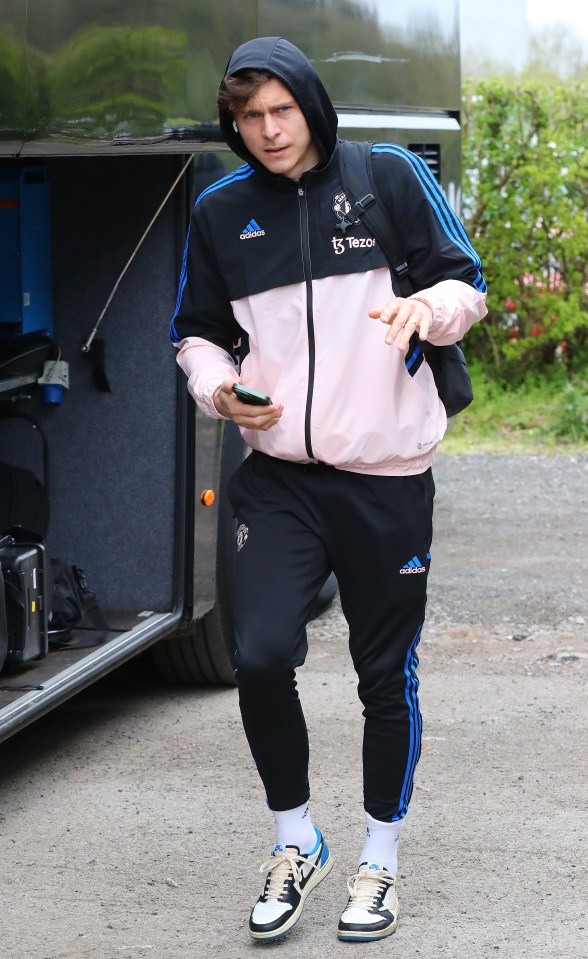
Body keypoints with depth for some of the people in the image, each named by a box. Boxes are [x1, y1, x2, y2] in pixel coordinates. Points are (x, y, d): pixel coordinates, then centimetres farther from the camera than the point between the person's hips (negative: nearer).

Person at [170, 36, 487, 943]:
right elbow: (198, 331, 15)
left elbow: (467, 285, 3)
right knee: (261, 655, -15)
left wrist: (428, 307, -20)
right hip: (280, 476, 1)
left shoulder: (391, 177, -2)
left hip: (389, 476, -1)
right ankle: (296, 841, 10)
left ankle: (379, 862, 25)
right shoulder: (221, 211, 5)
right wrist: (218, 385, -6)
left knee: (387, 674, 7)